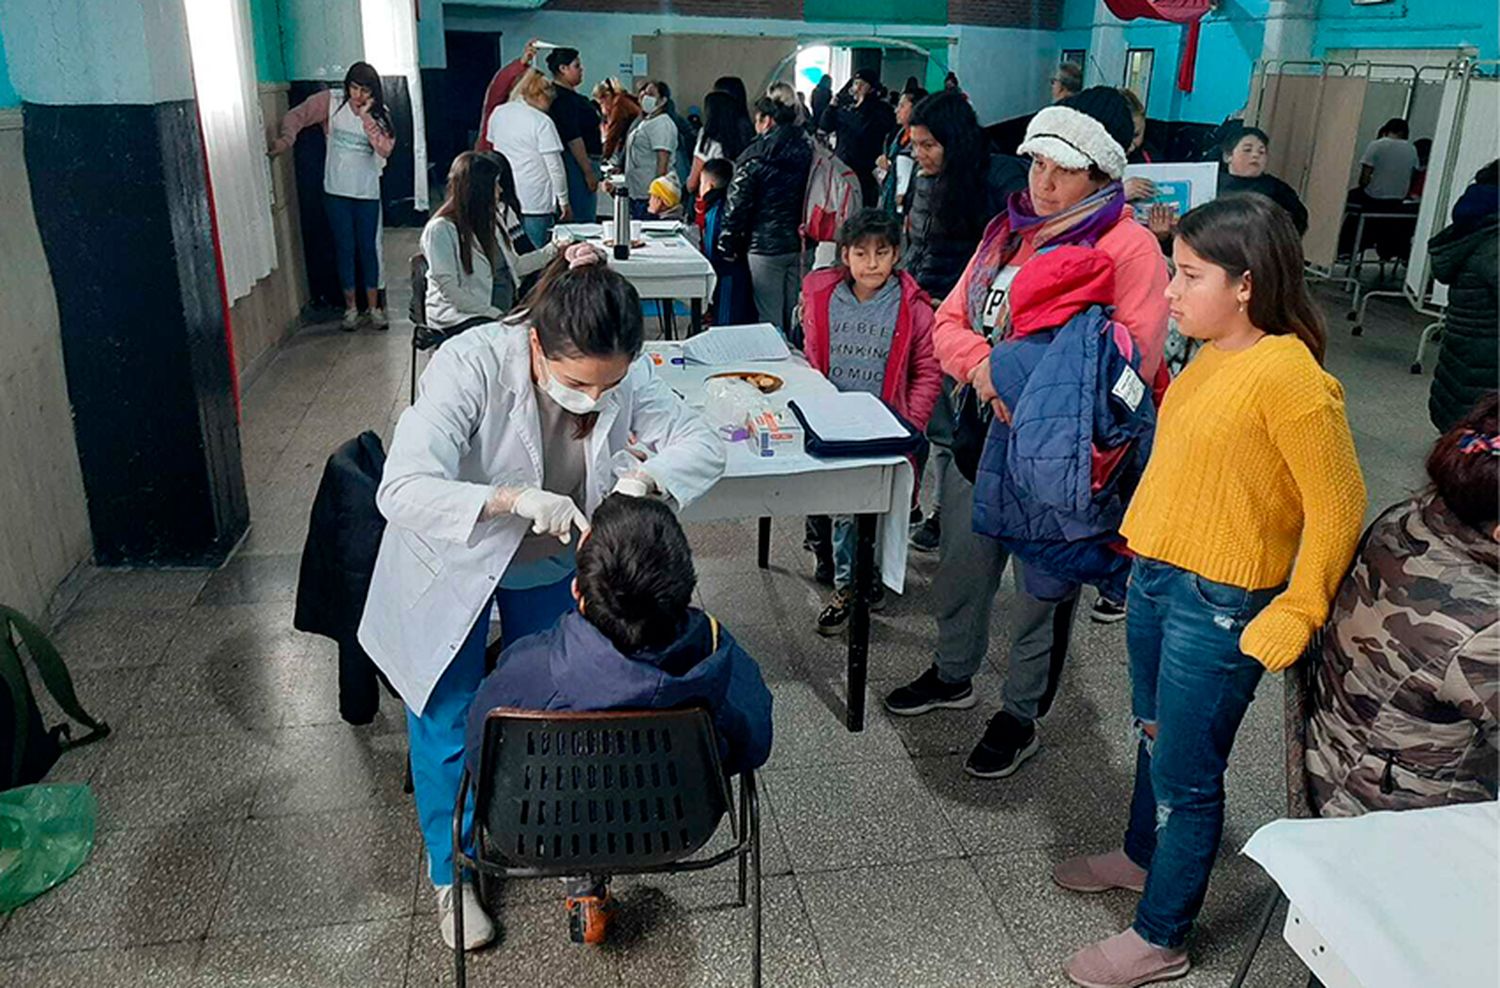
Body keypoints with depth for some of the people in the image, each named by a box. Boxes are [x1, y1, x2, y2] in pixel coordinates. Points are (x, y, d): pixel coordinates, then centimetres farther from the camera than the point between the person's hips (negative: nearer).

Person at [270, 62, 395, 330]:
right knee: (345, 249, 5)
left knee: (369, 248, 6)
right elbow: (296, 116, -4)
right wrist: (286, 140, -20)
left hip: (367, 194, 1)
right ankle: (351, 308, 15)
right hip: (337, 192, -1)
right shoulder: (331, 102, -4)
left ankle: (373, 307, 16)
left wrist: (366, 117, -19)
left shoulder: (379, 115, -1)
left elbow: (385, 149, -16)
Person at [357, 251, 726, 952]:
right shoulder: (472, 364, -37)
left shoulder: (620, 374, -25)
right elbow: (402, 490, -43)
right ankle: (452, 873, 34)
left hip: (550, 563, 4)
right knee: (450, 724, 8)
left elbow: (704, 445, -20)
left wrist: (642, 477, -40)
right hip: (454, 560, -3)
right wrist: (516, 498, -55)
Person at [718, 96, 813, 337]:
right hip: (799, 246, 5)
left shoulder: (754, 157, -10)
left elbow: (737, 205, -9)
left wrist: (728, 245, -1)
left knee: (770, 321, 2)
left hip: (765, 247, -5)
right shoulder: (807, 152, 4)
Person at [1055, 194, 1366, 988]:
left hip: (1217, 605, -8)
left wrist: (1294, 617, -14)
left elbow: (1337, 506, -18)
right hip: (1154, 580, 8)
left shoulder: (1287, 373, -21)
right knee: (1154, 738, 26)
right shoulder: (1210, 357, 4)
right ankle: (1141, 855, 49)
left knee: (1185, 773, 7)